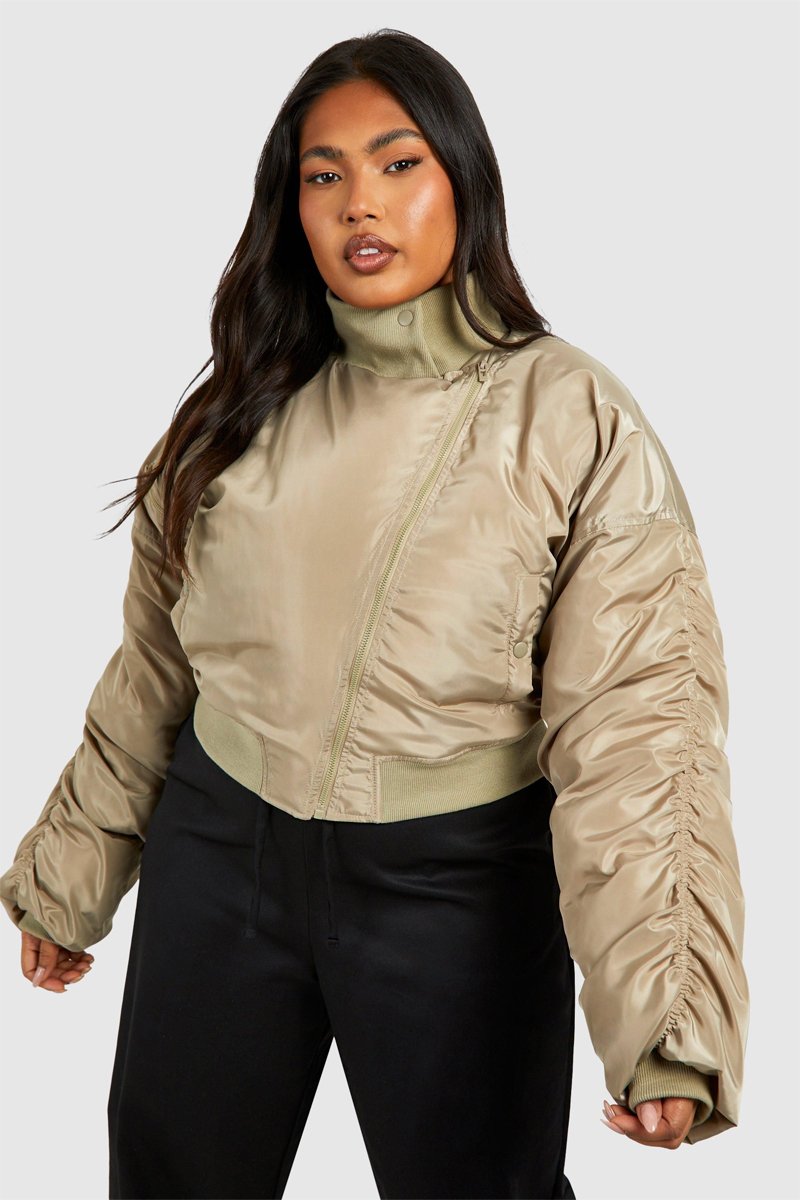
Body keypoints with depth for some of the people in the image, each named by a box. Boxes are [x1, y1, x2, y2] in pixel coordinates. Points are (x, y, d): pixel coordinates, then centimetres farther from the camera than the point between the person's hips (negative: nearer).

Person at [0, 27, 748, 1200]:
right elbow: (153, 663, 11)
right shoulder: (245, 409, 2)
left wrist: (667, 1011, -27)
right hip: (218, 851, 4)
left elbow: (635, 713, -17)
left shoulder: (574, 418, -10)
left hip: (456, 883, -3)